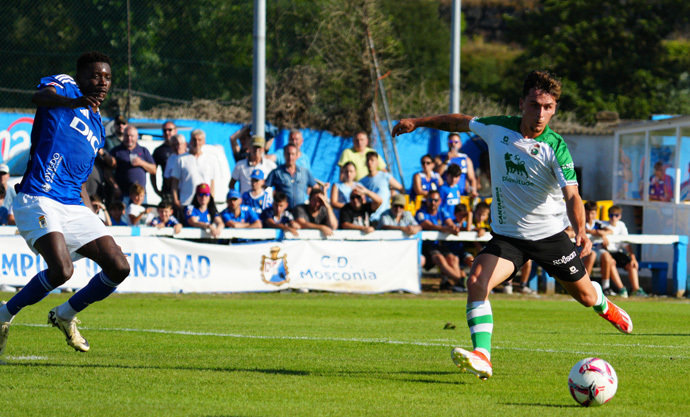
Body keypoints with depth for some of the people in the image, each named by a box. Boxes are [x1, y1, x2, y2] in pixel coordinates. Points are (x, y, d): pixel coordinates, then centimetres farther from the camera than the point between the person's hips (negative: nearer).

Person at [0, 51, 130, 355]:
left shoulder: (97, 129, 24)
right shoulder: (64, 85, 3)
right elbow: (40, 96, -23)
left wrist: (95, 222, 22)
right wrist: (73, 102, -43)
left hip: (75, 208, 8)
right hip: (38, 201, -8)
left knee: (119, 268, -3)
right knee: (61, 269, -26)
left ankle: (65, 316, 18)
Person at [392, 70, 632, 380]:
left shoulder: (556, 148, -19)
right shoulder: (498, 128, -8)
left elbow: (571, 195, -28)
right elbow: (461, 122, 12)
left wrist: (581, 232, -45)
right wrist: (418, 122, 17)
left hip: (549, 234, -2)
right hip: (506, 235, 2)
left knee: (584, 296, 14)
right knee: (476, 282, -23)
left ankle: (604, 306, 52)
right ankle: (482, 356, -28)